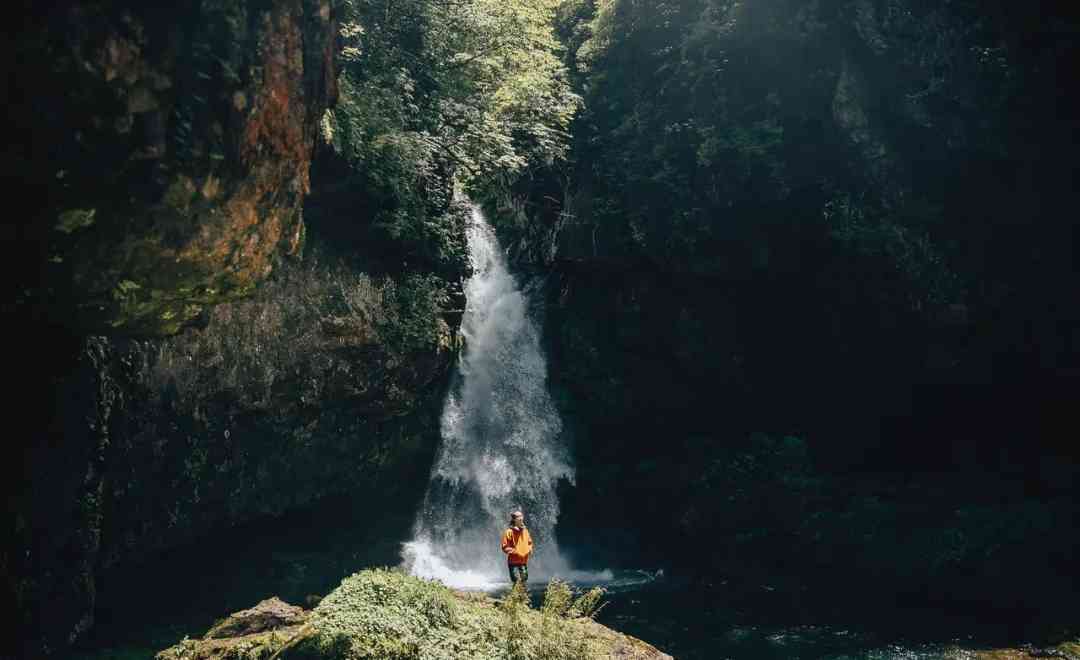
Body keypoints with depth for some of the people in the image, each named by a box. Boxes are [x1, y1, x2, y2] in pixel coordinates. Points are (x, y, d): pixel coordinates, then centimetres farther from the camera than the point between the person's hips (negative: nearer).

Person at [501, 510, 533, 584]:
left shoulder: (525, 531, 10)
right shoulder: (509, 532, -9)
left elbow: (529, 542, 24)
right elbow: (505, 547, -10)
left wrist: (530, 549, 3)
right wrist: (514, 551, -23)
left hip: (524, 562, 6)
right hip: (514, 563, -6)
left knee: (524, 582, 11)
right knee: (517, 582, -13)